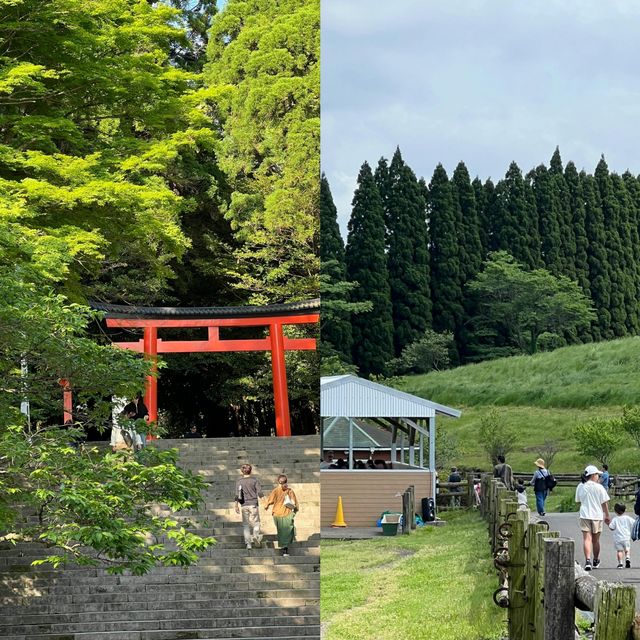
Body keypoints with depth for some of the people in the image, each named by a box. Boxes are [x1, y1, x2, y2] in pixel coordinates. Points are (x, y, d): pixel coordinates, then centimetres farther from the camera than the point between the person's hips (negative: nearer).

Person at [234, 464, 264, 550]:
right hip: (253, 504, -2)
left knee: (246, 524, 9)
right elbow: (260, 493, -6)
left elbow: (237, 495, 1)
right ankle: (256, 536, -20)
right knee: (256, 522, 7)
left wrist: (236, 506, 8)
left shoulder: (239, 482, 2)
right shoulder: (255, 480, -3)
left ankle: (248, 543, 5)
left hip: (244, 505, 2)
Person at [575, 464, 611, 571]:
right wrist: (607, 516, 7)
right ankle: (595, 561, 29)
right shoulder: (599, 487, -7)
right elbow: (604, 503, -3)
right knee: (596, 540, 14)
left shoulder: (580, 487, 2)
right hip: (597, 515, -1)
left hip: (584, 515, 1)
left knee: (587, 539, -4)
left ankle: (588, 560, -22)